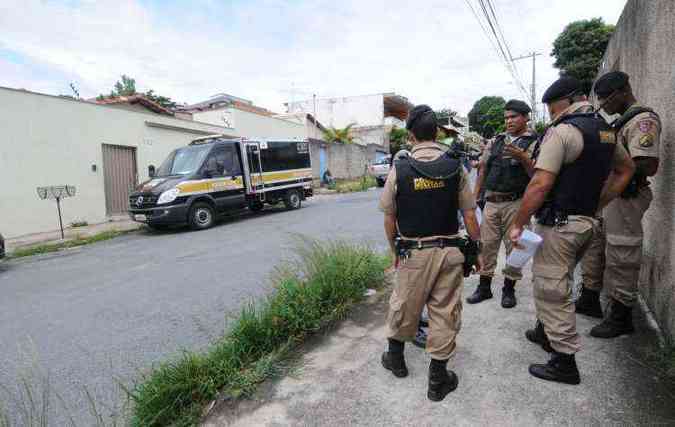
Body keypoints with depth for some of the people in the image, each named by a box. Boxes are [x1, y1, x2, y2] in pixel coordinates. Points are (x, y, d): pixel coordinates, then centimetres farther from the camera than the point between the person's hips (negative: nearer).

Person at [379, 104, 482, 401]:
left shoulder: (399, 169, -6)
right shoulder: (455, 168, -3)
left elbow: (389, 218, -2)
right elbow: (469, 215, -2)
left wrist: (395, 251, 12)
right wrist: (478, 249, 10)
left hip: (413, 252, -1)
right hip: (449, 251, 1)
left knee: (403, 306, 18)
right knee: (445, 311, 11)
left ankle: (395, 357, 39)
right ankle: (438, 378, 23)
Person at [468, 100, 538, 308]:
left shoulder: (533, 143, 0)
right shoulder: (496, 141, 13)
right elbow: (483, 169, 16)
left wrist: (522, 157, -25)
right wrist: (475, 197, 11)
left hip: (515, 203, -4)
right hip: (491, 202, 4)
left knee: (514, 247, 4)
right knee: (486, 244, 7)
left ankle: (509, 289, 19)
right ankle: (484, 287, 19)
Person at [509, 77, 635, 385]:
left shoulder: (561, 131, -16)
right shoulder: (605, 129, 11)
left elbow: (540, 185, -24)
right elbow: (626, 169, 23)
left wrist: (518, 224, -17)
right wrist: (597, 205, 19)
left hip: (559, 224, -9)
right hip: (586, 221, 9)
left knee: (552, 291, 1)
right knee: (551, 284, 24)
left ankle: (565, 362, 12)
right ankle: (546, 332, 40)